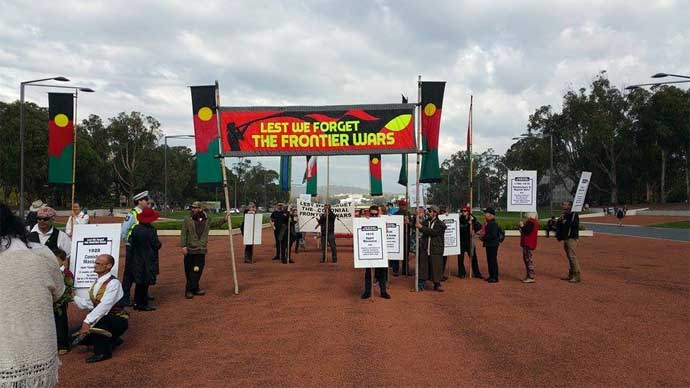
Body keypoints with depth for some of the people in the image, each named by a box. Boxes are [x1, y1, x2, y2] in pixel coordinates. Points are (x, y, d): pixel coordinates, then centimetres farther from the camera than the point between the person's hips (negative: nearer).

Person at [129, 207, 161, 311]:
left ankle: (137, 303, 23)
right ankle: (143, 304, 7)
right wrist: (158, 243, 5)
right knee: (145, 283, 2)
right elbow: (157, 245, -15)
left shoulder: (136, 228, -2)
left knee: (139, 282, 15)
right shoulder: (151, 230, -18)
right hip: (148, 260, -6)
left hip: (137, 259, 6)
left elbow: (131, 241, 6)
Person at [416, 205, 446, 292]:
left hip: (436, 250, -3)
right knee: (423, 267, 2)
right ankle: (422, 283, 10)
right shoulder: (425, 222, 12)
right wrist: (418, 216, -10)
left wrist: (422, 227, -19)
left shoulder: (440, 224, -2)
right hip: (425, 249, 3)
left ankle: (437, 284, 14)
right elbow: (416, 225, -2)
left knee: (436, 267, 2)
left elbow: (433, 232, -17)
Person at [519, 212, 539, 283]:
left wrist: (522, 226, -8)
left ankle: (531, 277, -9)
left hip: (528, 244, -11)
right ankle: (529, 276, 22)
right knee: (526, 259, 16)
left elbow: (526, 231, -24)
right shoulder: (534, 222, 17)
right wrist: (524, 225, 7)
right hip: (527, 243, 11)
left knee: (528, 259, -10)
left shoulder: (531, 222, -16)